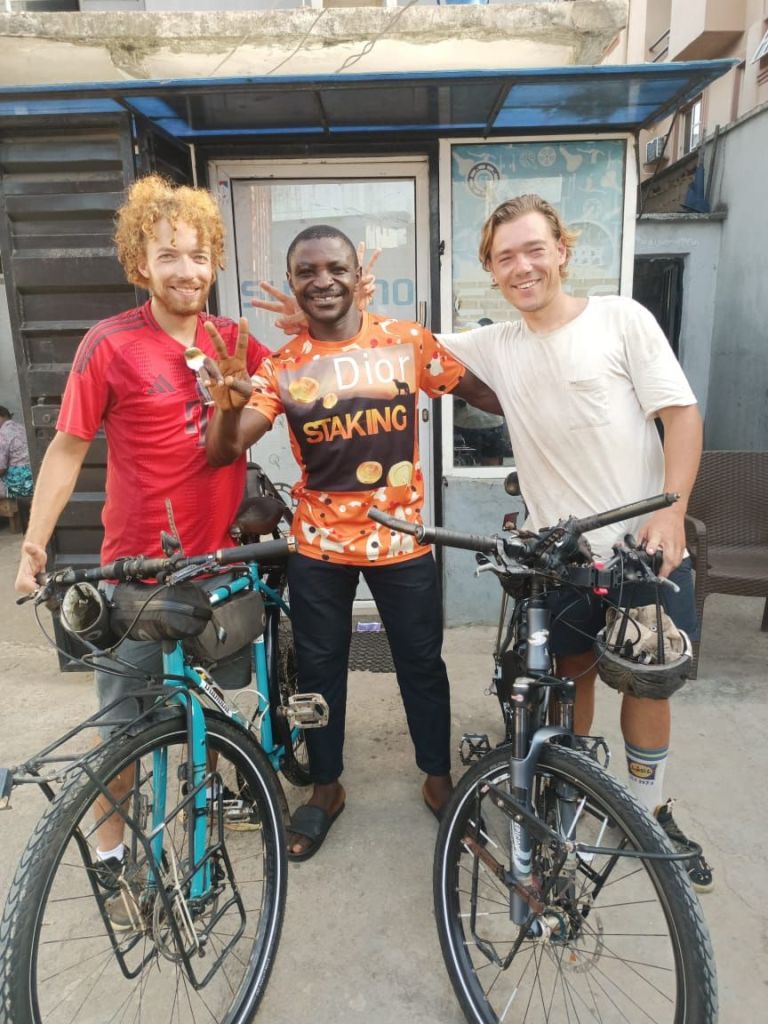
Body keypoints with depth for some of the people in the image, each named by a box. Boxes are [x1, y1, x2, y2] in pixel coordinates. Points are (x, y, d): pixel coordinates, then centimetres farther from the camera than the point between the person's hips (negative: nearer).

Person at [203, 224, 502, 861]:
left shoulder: (407, 341, -5)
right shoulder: (281, 367, -3)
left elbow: (484, 393, 0)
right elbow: (224, 452, -11)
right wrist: (229, 404, -31)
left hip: (401, 539, -1)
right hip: (319, 545, 1)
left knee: (422, 663, 13)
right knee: (319, 668, 15)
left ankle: (438, 777, 38)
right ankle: (326, 788, 38)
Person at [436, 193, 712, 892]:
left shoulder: (622, 318, -3)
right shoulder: (498, 345, 5)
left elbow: (682, 415, -6)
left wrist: (671, 513, -15)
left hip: (645, 546, -1)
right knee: (573, 675, 14)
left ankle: (652, 811, 34)